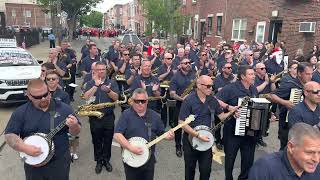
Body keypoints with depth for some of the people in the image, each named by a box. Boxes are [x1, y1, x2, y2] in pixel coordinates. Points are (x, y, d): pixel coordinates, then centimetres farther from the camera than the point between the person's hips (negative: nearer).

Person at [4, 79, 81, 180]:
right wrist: (24, 148, -21)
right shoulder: (21, 112, -5)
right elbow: (9, 135, -5)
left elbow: (75, 132, -4)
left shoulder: (63, 108, -7)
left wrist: (74, 126, -27)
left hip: (60, 161, -1)